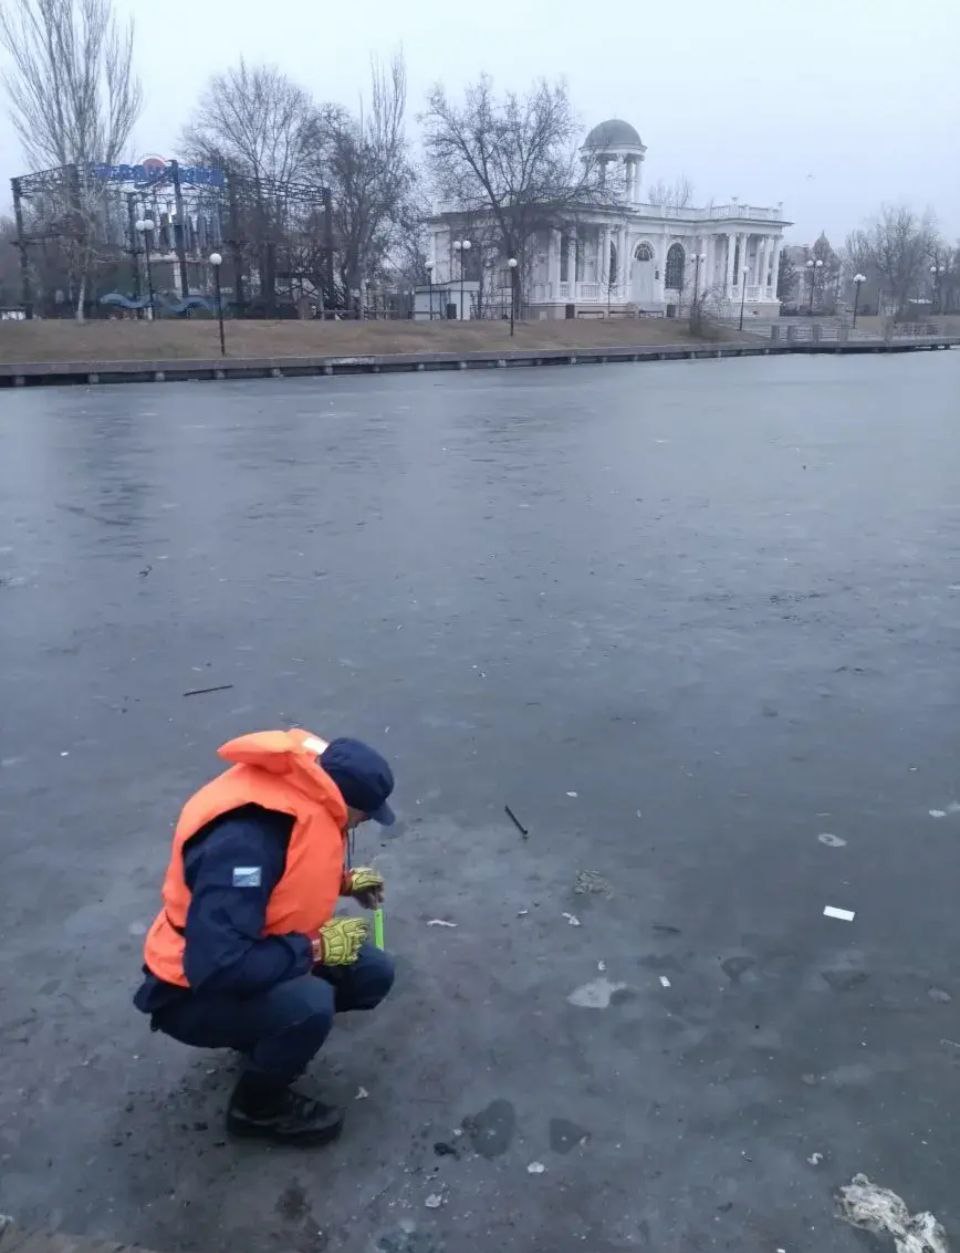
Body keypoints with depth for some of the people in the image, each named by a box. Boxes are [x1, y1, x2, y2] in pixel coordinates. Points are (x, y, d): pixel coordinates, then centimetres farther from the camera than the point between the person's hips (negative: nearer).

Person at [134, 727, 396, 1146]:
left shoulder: (301, 794, -7)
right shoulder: (245, 839, -36)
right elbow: (217, 967, -39)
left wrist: (343, 880, 4)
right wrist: (316, 948, -29)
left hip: (256, 958, 9)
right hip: (195, 994, -8)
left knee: (372, 973, -2)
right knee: (310, 1005, -33)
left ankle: (269, 1033, 17)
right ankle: (257, 1105, -3)